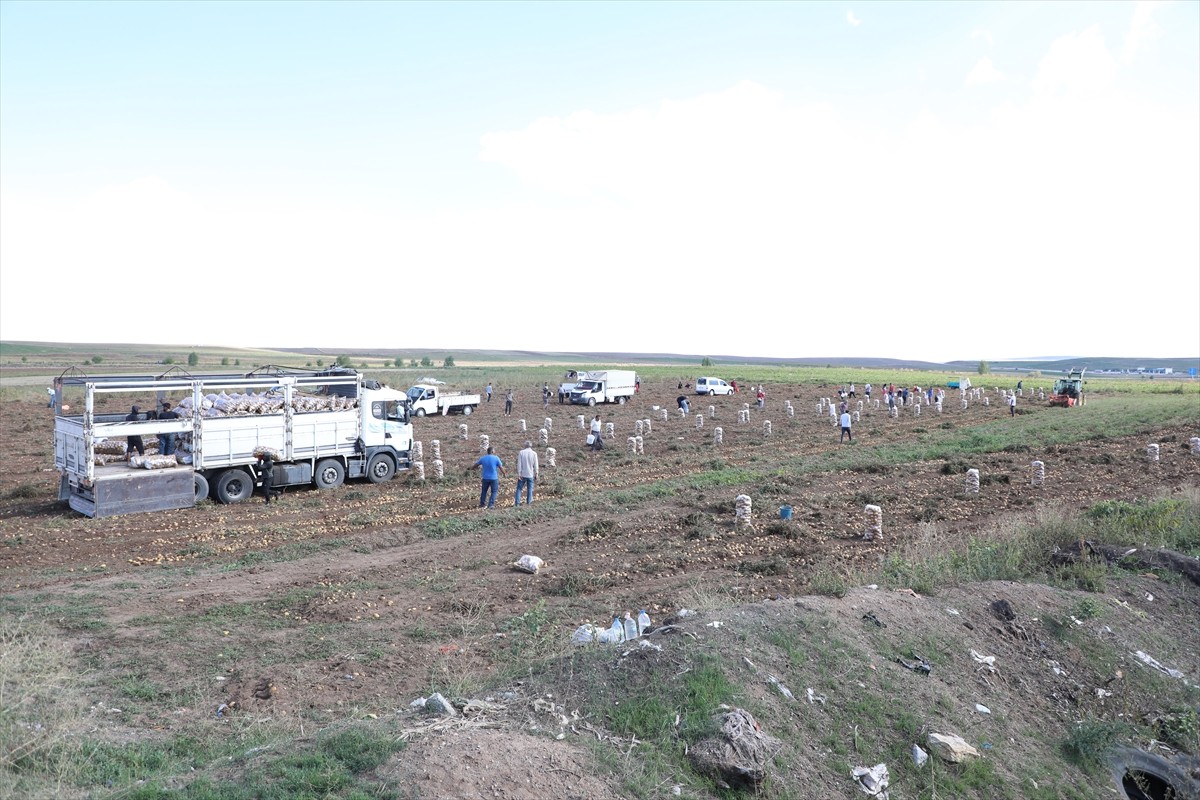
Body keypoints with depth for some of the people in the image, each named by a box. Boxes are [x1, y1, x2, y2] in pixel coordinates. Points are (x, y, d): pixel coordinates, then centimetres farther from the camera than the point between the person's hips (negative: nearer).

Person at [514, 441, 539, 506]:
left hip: (522, 474, 0)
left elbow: (519, 464, -4)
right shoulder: (534, 454, -2)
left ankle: (517, 503, -1)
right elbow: (535, 465, -1)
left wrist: (518, 474, -2)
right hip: (530, 474, 0)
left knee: (519, 488, 5)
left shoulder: (521, 452, -3)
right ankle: (529, 502, 6)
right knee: (530, 489, 8)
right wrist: (536, 474, 7)